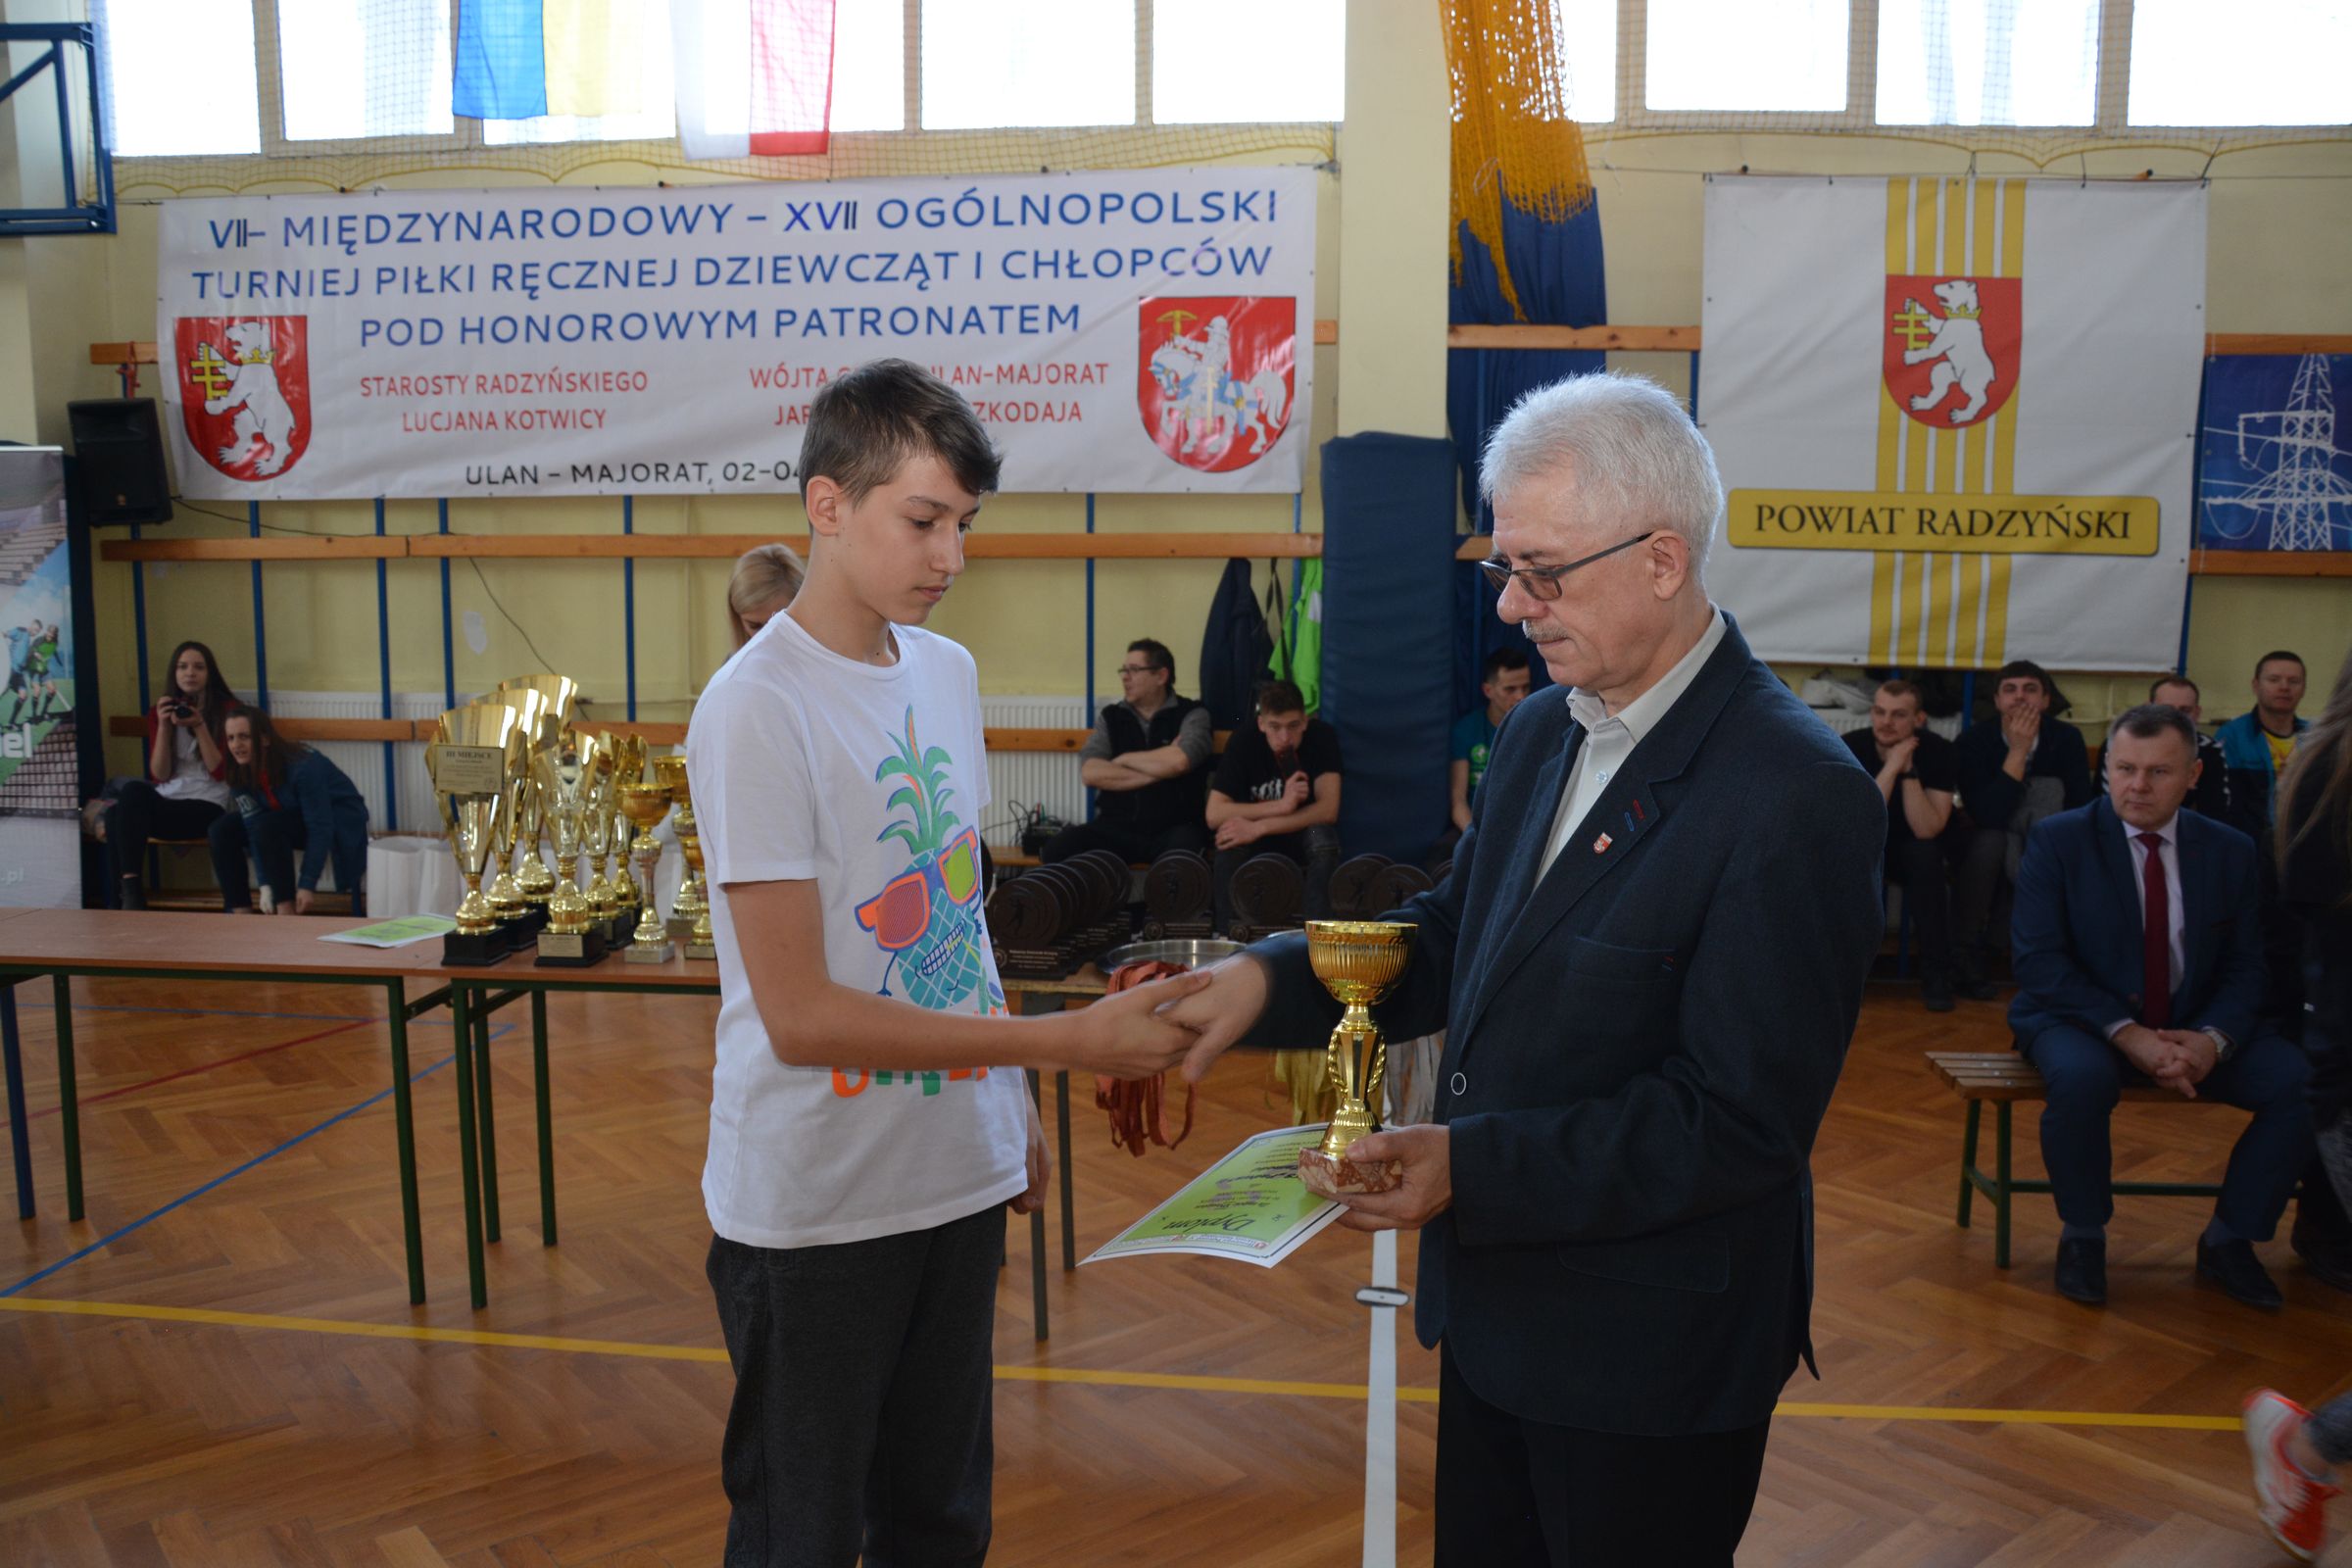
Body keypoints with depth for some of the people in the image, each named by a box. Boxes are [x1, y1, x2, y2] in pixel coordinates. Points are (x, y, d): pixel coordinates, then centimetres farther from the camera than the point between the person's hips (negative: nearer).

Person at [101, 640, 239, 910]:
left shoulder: (227, 709, 3)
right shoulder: (160, 711, 12)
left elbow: (219, 772, -4)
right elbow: (159, 776, 4)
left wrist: (199, 727, -13)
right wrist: (163, 726, -8)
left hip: (207, 806, -4)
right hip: (166, 799, 4)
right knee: (133, 790, -33)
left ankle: (131, 889, -22)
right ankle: (127, 893, -27)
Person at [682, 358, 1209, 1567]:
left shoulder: (948, 672, 6)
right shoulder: (758, 708, -17)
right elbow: (799, 1014, -20)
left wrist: (1012, 1106, 12)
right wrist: (1059, 1043, -22)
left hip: (958, 1179, 6)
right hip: (813, 1208, -6)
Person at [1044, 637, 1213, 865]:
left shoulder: (1192, 715, 2)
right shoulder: (1110, 717, 10)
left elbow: (1178, 762, -19)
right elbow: (1090, 773, -6)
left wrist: (1124, 759, -3)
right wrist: (1158, 771, -10)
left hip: (1173, 828, -2)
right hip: (1116, 827, 3)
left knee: (1184, 846, -37)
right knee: (1058, 849, -22)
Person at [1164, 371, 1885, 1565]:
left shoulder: (1796, 797, -22)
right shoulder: (1540, 732, 4)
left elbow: (1741, 1120, -23)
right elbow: (1451, 936, 8)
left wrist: (1476, 1163, -27)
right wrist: (1268, 979, -9)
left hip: (1649, 1352, -7)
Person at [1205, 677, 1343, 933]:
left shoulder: (1322, 736, -18)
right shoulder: (1244, 740, -18)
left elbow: (1328, 810, -27)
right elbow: (1214, 814, -25)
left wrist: (1258, 828, -35)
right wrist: (1281, 805, -36)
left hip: (1303, 835, 0)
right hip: (1257, 840, 0)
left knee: (1323, 835, -33)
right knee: (1230, 839, -33)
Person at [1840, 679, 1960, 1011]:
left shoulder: (1939, 753, -17)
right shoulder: (1850, 747, -19)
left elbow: (1927, 830, -27)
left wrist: (1908, 770, -32)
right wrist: (1891, 767, -34)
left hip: (1914, 852, 0)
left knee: (1926, 853, -34)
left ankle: (1936, 974, -21)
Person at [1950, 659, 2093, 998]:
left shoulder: (2067, 738, -12)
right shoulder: (1973, 740, -18)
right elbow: (1986, 817, -29)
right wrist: (2017, 751, -31)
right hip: (1985, 851, -1)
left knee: (2050, 787, -27)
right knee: (1990, 840, -36)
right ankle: (1966, 955, -21)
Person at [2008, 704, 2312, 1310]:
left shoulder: (2231, 851, 6)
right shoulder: (2057, 841, -6)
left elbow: (2246, 966, 4)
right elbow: (2038, 959, -13)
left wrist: (2212, 1039, -18)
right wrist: (2125, 1033, -24)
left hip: (2195, 1029, 4)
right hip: (2083, 1022, -4)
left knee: (2305, 1081, -20)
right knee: (2081, 1076, -37)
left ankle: (2228, 1239, 1)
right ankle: (2082, 1237, -10)